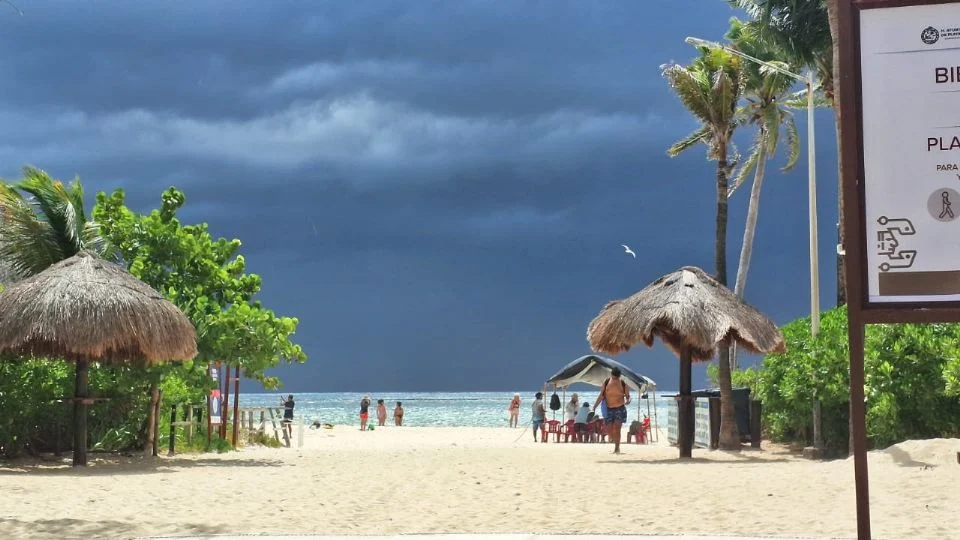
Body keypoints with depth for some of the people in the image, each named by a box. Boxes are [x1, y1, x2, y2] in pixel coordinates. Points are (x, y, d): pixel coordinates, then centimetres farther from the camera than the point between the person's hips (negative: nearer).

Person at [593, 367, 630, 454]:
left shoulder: (623, 384, -3)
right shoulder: (606, 382, 0)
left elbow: (627, 395, 4)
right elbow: (601, 395, 4)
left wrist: (628, 400, -20)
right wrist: (595, 406, -3)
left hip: (620, 408, -2)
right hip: (609, 408, 2)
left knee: (616, 428, -13)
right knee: (609, 429, 0)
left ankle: (617, 448, -6)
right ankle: (616, 442, 26)